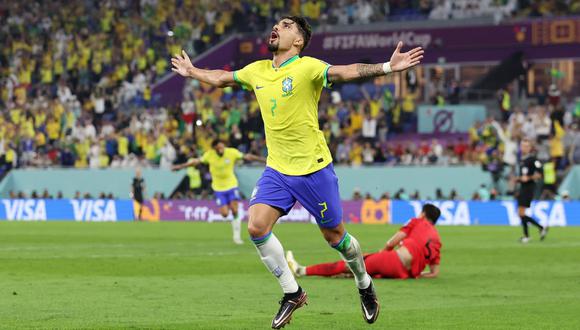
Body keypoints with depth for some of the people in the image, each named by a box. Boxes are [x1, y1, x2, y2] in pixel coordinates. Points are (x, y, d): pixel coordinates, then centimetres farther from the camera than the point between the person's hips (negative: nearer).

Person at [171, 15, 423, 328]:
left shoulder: (307, 67, -12)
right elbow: (222, 78, 26)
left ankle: (365, 286, 31)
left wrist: (387, 67, -42)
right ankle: (292, 294, 4)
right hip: (276, 170, 5)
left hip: (314, 169, -5)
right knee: (257, 228, -12)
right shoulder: (257, 71, 6)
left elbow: (345, 71, -28)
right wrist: (192, 71, 37)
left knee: (334, 235, 4)